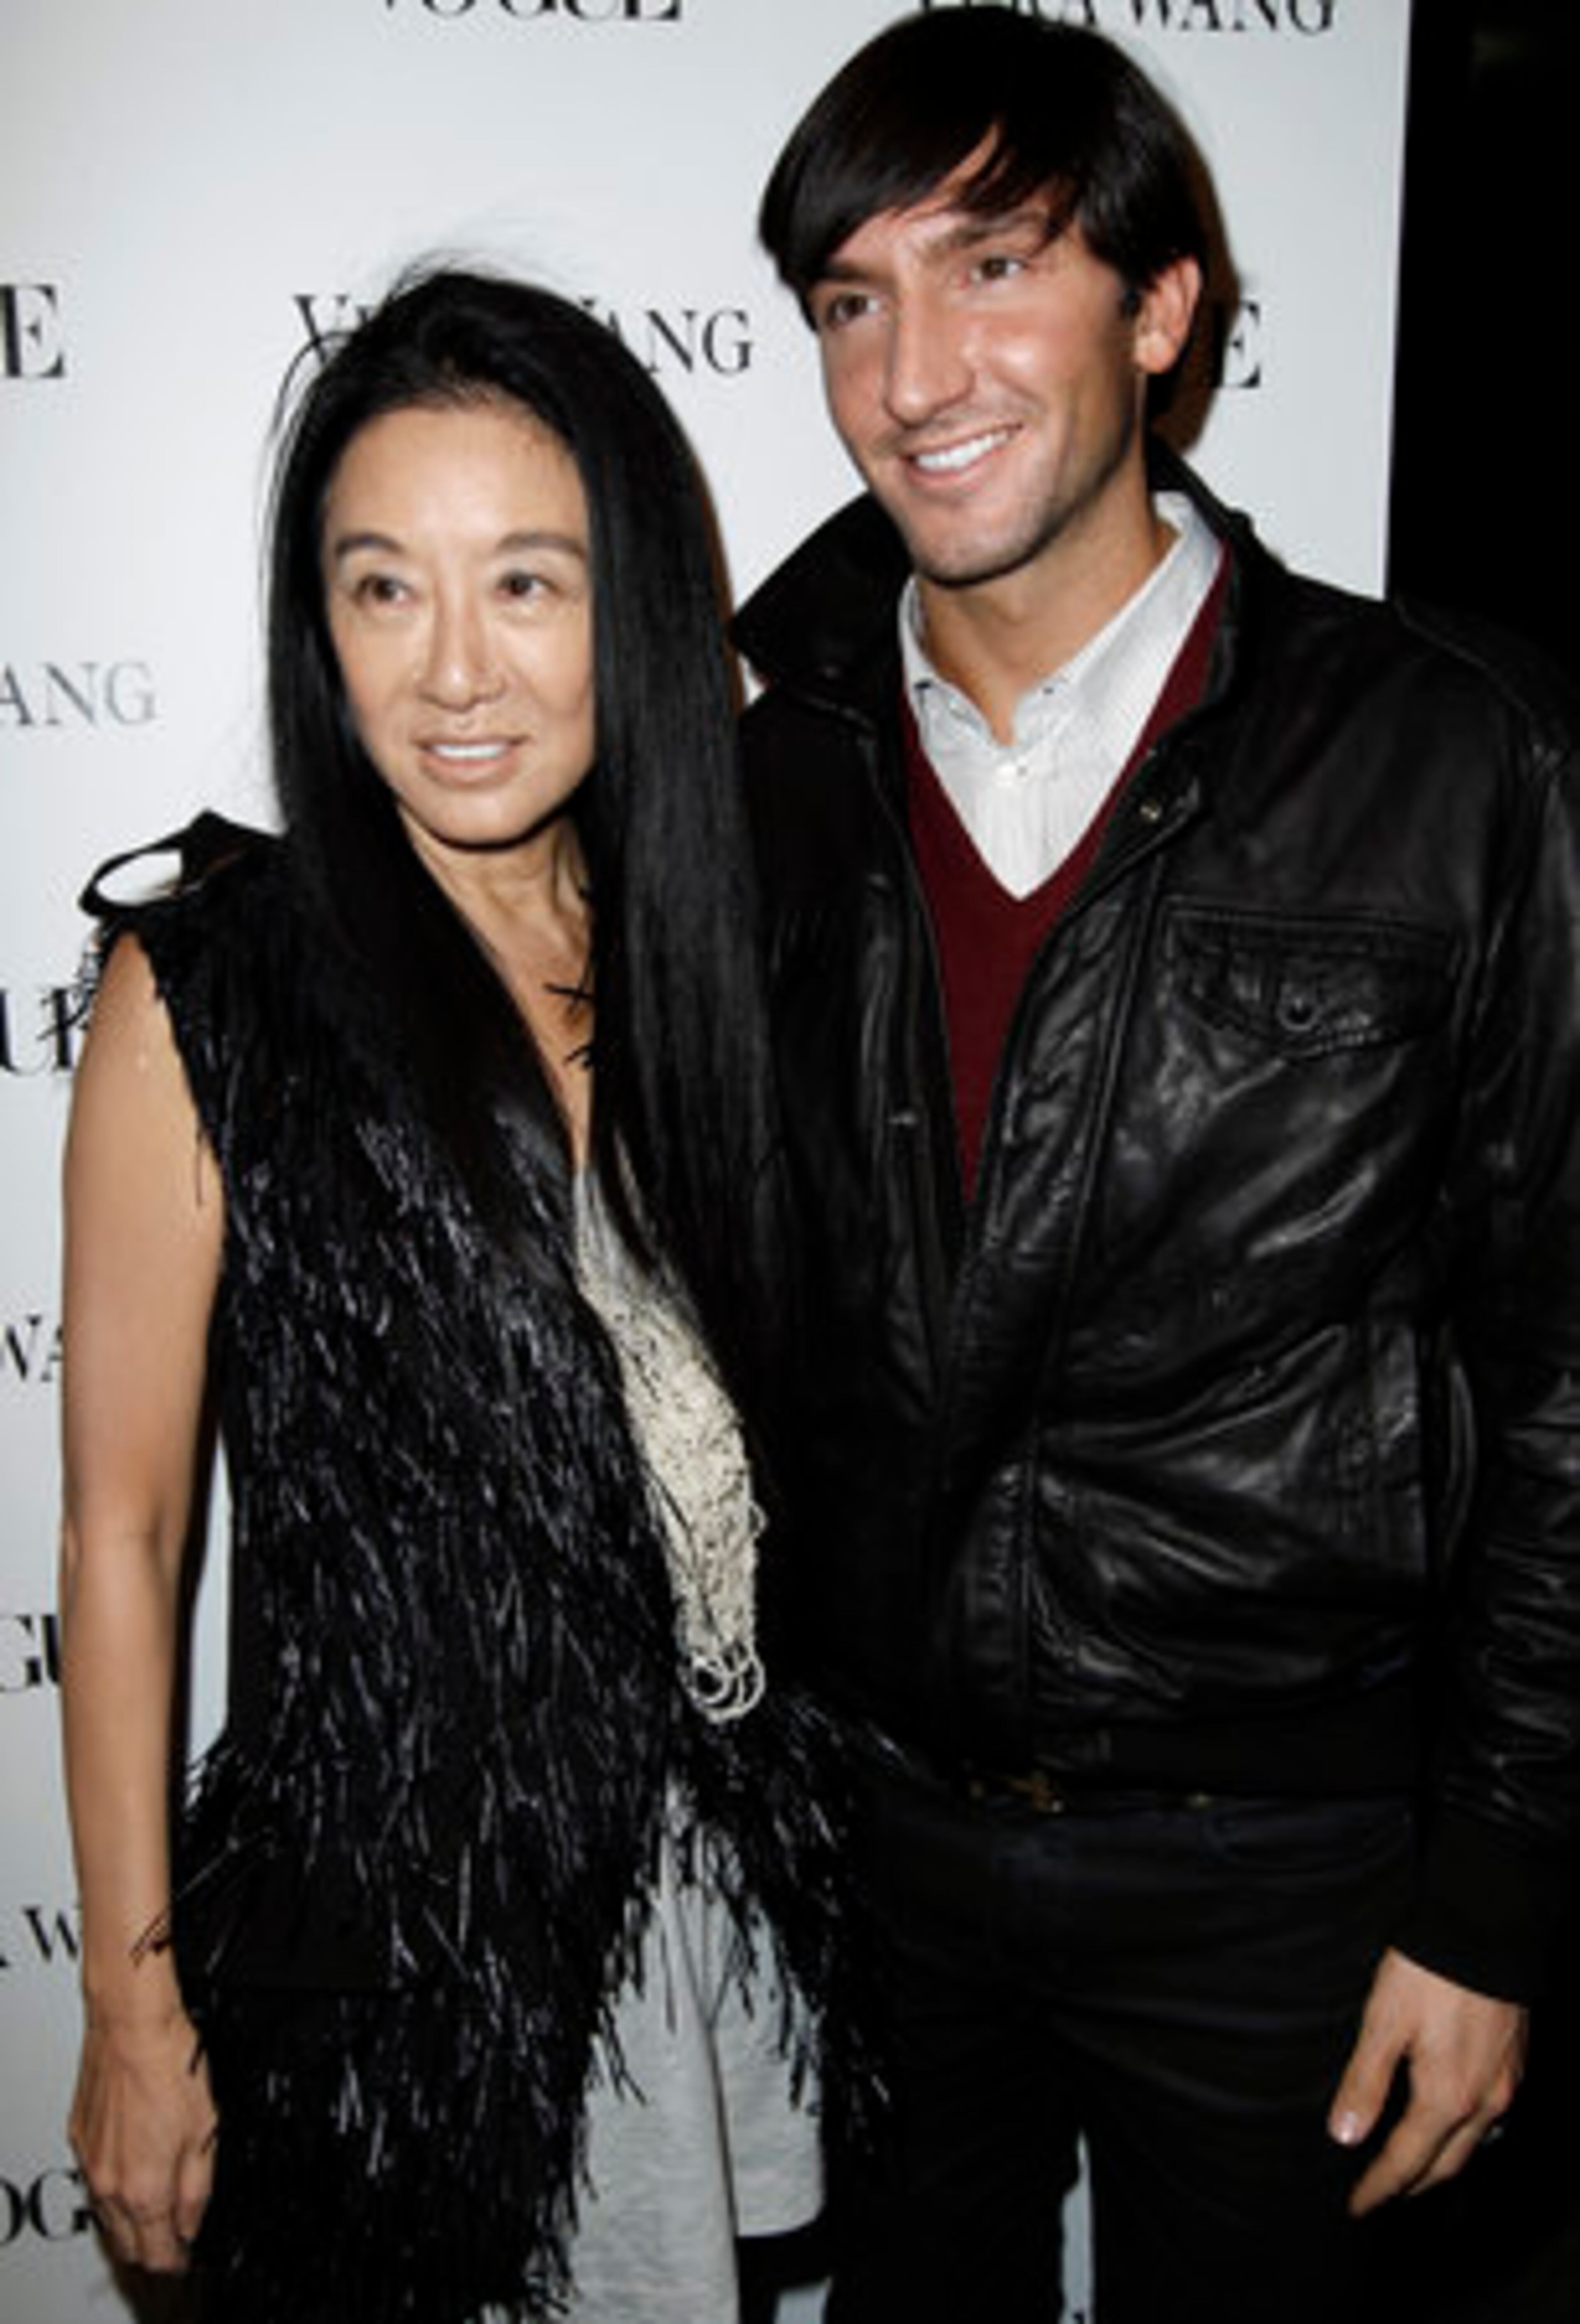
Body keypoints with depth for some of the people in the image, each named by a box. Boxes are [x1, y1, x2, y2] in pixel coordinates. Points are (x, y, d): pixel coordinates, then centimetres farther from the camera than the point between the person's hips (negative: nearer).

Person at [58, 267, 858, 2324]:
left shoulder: (717, 942, -3)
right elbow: (121, 1537, -10)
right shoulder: (212, 992, -15)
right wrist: (136, 1999, -6)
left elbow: (781, 1414, 6)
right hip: (387, 1920, -4)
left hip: (729, 1894, 4)